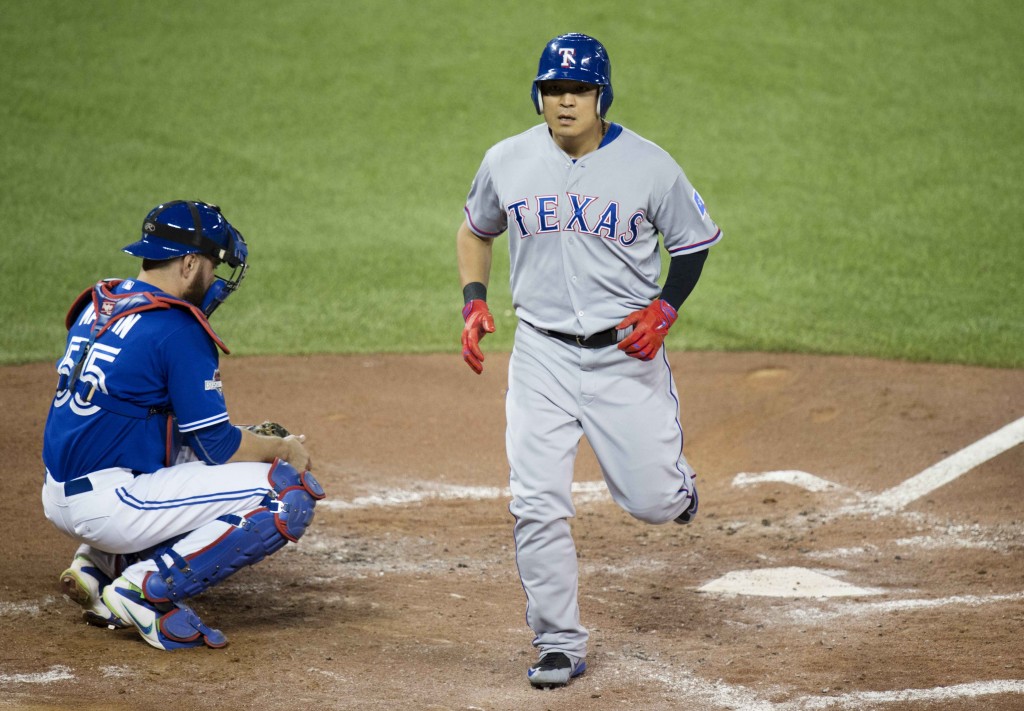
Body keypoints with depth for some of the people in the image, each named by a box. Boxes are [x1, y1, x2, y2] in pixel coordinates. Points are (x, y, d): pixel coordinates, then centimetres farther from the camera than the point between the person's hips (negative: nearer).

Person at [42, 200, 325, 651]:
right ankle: (145, 589, -12)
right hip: (108, 507, -9)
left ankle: (98, 565, 15)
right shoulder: (179, 330, -13)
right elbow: (220, 447, -10)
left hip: (58, 499, 9)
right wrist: (284, 449, 9)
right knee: (292, 492, -9)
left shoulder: (98, 306, 13)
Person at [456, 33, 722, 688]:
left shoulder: (648, 165, -7)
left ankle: (676, 479, 41)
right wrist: (474, 301, 2)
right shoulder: (508, 162, -1)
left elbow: (695, 242, 4)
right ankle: (560, 644, 5)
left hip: (626, 352, -1)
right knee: (538, 505, -7)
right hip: (542, 355, 1)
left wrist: (665, 309, -12)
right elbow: (475, 230, 17)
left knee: (652, 502, 2)